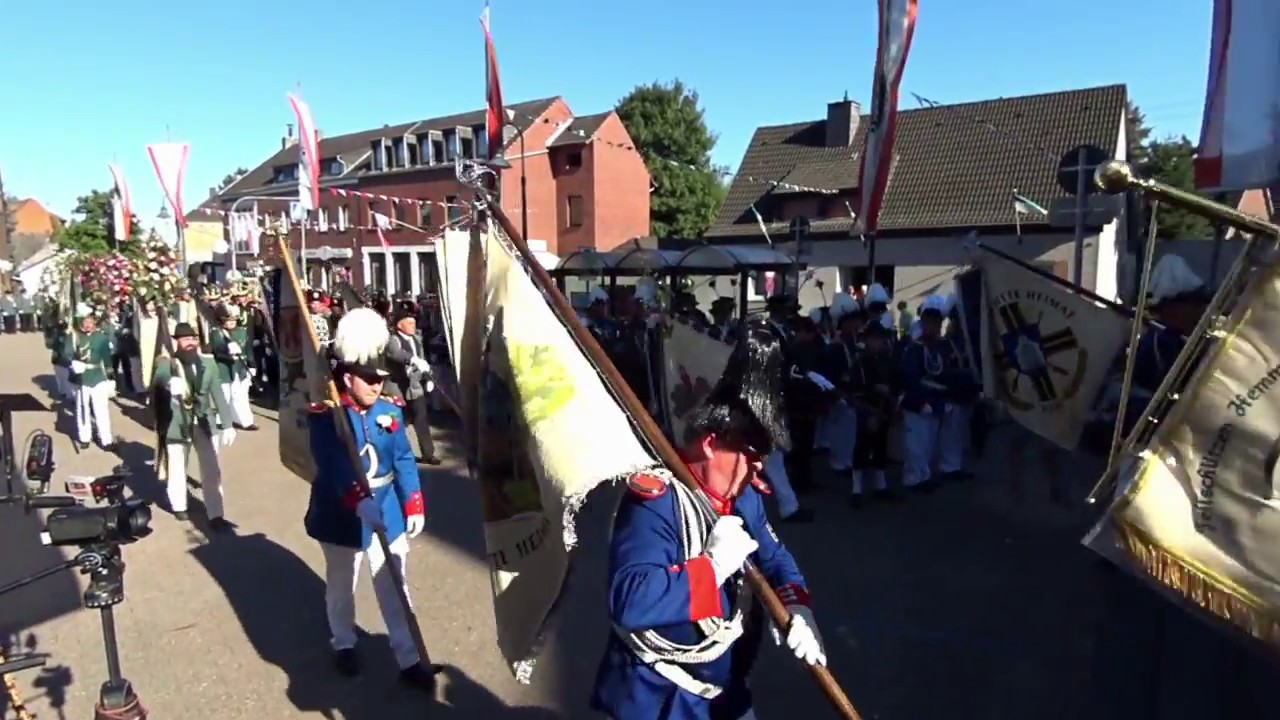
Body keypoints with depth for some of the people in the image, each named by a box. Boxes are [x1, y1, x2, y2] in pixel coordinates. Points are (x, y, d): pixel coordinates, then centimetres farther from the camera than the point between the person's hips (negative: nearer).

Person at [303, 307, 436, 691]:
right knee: (341, 586, 19)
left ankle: (409, 660, 19)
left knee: (395, 589, 10)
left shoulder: (390, 411, -4)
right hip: (343, 517, -3)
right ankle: (344, 644, 43)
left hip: (388, 514, 4)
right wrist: (360, 503, -46)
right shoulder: (325, 417, -18)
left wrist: (414, 505, -7)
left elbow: (404, 460, -1)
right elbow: (332, 467, -32)